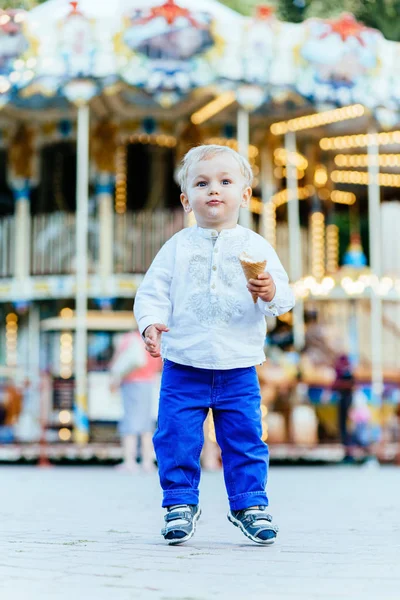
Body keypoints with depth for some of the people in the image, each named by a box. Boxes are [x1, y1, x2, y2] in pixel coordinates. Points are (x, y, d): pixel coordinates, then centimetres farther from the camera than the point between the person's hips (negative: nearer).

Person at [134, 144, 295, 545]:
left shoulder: (256, 247, 3)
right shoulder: (178, 246, 3)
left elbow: (284, 297, 0)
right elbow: (153, 290, 1)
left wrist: (272, 293, -22)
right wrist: (151, 323, -16)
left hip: (238, 369, 0)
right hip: (183, 365, 0)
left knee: (244, 438, 5)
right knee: (177, 437, 0)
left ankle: (249, 504, 19)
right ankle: (181, 503, 16)